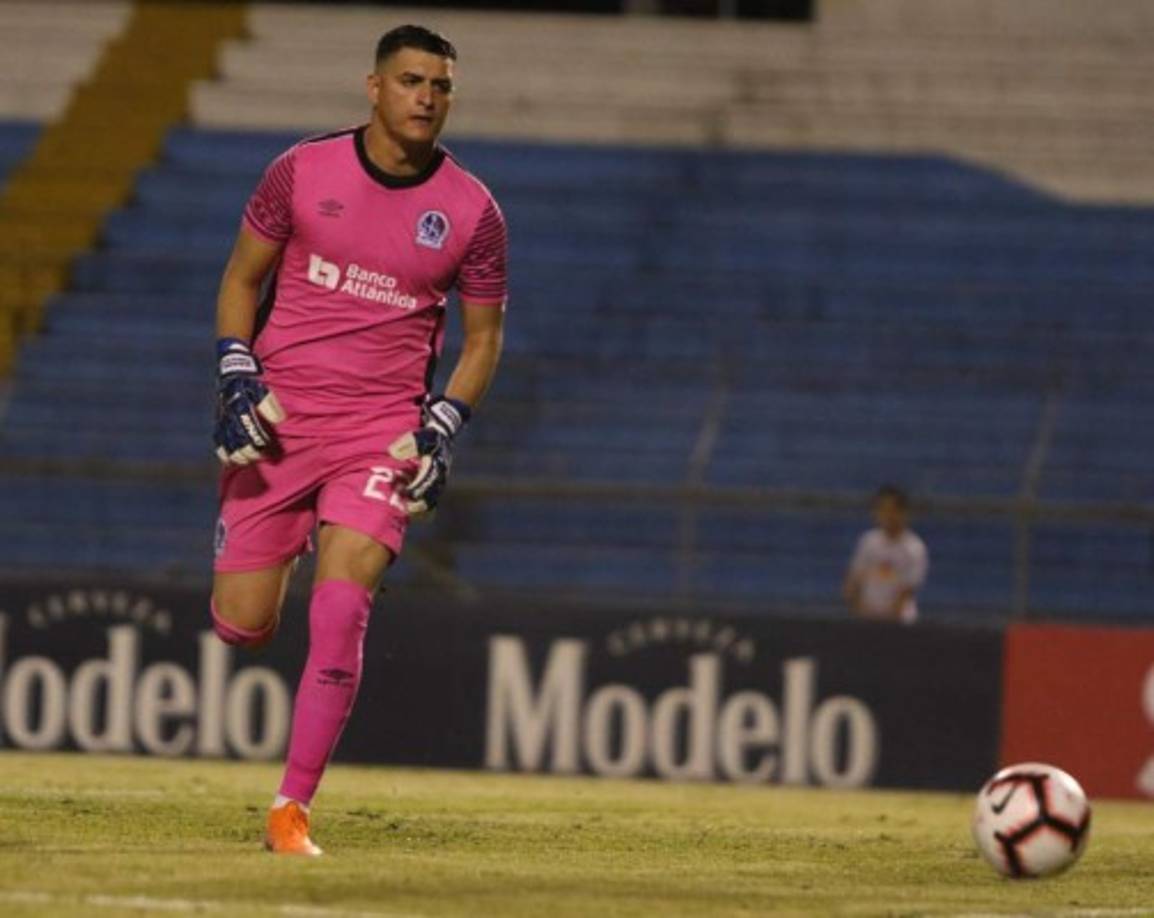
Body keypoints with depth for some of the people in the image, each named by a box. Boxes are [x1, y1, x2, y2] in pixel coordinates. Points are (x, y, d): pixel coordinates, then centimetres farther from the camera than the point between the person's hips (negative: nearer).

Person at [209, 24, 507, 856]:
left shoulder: (472, 210, -1)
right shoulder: (302, 172, -1)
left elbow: (484, 337, 8)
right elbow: (241, 281, 9)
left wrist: (441, 429, -5)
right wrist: (238, 382, -4)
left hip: (384, 431, -1)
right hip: (278, 416, 1)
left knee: (340, 614, -17)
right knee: (241, 626, -1)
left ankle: (293, 810, -8)